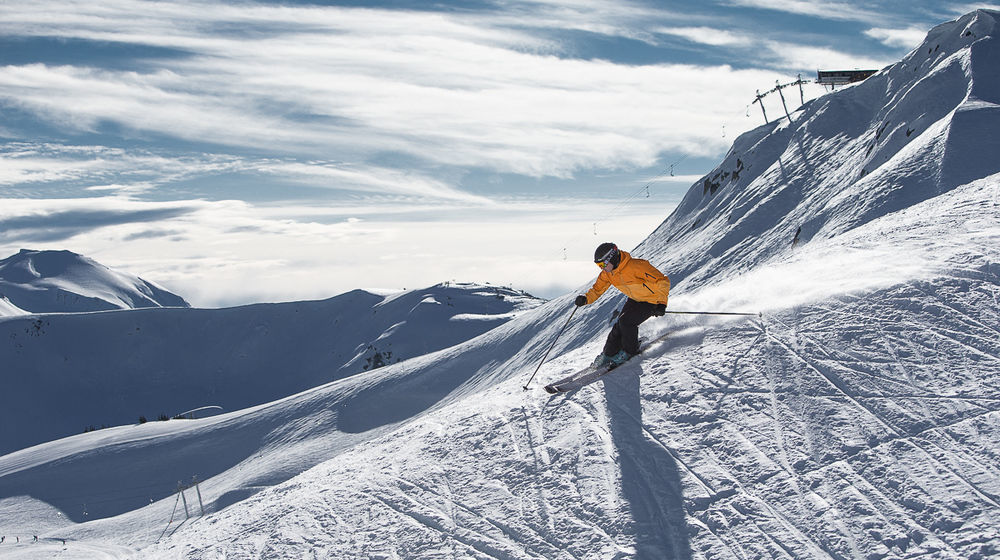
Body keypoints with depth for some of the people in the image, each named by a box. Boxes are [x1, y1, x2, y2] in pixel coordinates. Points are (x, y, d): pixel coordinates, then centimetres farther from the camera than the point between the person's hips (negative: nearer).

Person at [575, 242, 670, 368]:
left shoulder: (636, 266, -35)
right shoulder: (607, 273, -11)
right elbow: (597, 289, 2)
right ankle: (608, 355, 18)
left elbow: (662, 281, -31)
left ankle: (630, 351, 4)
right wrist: (586, 299, -20)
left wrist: (661, 304, -39)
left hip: (652, 300, -7)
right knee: (619, 324, -2)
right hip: (634, 300, 7)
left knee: (626, 321, -19)